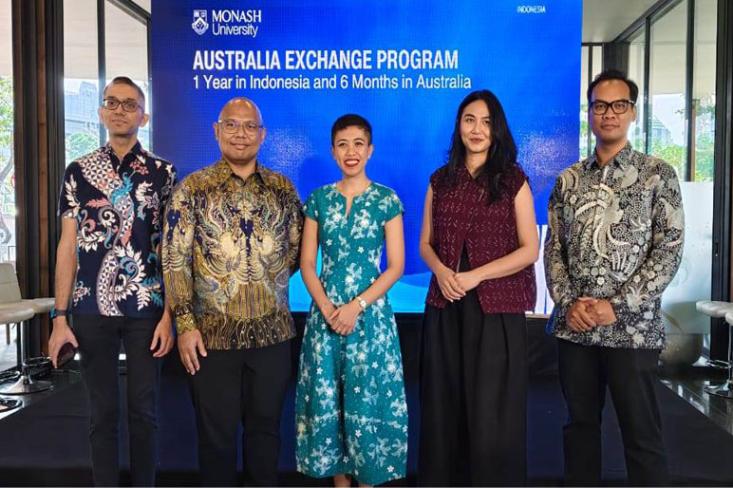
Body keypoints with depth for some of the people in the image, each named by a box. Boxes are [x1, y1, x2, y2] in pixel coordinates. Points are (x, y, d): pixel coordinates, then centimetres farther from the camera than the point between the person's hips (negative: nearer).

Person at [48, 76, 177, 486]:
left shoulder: (162, 172, 3)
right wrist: (60, 316, -2)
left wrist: (169, 314, -7)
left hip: (146, 308, -1)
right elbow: (68, 246, 4)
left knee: (144, 410, 7)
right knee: (103, 411, 10)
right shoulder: (78, 171, 6)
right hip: (91, 308, 1)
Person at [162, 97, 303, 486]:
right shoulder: (193, 188, -2)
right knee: (217, 431, 10)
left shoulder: (282, 188, 6)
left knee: (266, 425, 15)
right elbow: (174, 259, -6)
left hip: (273, 329, 2)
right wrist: (185, 323, -12)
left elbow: (297, 249, 12)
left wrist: (268, 276, -2)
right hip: (213, 331, -2)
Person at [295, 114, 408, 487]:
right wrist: (327, 308, -10)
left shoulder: (387, 200, -1)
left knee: (367, 400, 2)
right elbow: (306, 264, 4)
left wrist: (357, 306, -14)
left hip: (370, 313, -2)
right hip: (325, 314, 3)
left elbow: (395, 266, -4)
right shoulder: (318, 199, 6)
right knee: (326, 399, 7)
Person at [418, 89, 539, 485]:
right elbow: (425, 244, 12)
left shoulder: (513, 181, 0)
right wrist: (440, 270, -9)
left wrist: (477, 275, -14)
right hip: (445, 307, 3)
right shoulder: (441, 181, 9)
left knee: (490, 408, 1)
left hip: (497, 307, -3)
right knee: (445, 403, 9)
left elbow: (529, 249, -4)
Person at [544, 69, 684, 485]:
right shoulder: (568, 179, 8)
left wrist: (618, 307, -15)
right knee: (580, 423, 15)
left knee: (642, 434, 6)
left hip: (633, 329, -3)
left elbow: (669, 251, -7)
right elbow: (553, 248, 7)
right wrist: (568, 302, -8)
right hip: (574, 326, 4)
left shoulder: (658, 174, -1)